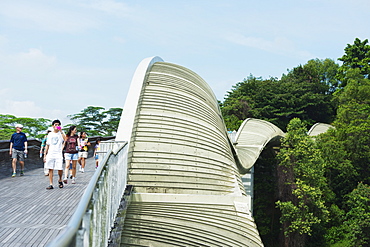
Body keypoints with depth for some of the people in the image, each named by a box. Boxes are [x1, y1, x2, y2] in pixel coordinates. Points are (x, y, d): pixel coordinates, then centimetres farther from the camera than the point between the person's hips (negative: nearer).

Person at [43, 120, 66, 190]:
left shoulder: (61, 133, 4)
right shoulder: (50, 134, 13)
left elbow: (65, 139, -18)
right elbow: (47, 145, 17)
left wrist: (61, 131, -20)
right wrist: (45, 154, 12)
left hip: (58, 154, -3)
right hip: (50, 154, 3)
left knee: (60, 169, -9)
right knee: (50, 169, 0)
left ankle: (60, 180, 19)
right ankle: (51, 184, 3)